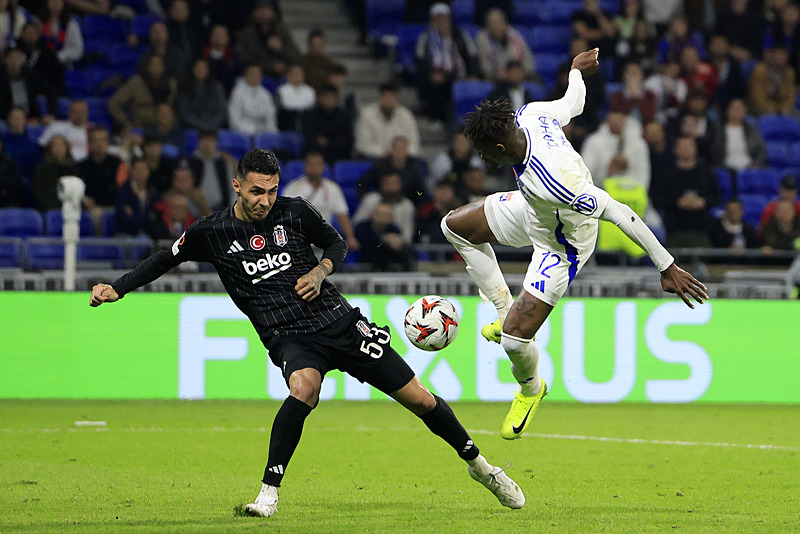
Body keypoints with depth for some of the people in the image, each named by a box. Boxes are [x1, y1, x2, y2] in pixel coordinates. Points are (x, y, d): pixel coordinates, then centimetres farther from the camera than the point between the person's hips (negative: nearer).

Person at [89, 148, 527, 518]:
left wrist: (320, 271, -5)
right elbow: (167, 258, 12)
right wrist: (117, 289, 4)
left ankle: (477, 464, 25)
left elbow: (337, 243, 15)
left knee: (419, 399, 1)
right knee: (304, 388, -38)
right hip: (290, 339, -2)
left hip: (339, 322, 2)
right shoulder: (213, 232, -2)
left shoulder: (295, 213, -1)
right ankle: (269, 491, -29)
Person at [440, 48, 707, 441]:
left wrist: (667, 267, -35)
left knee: (514, 338, -9)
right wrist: (576, 72, 23)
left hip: (562, 247, -9)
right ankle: (506, 310, 26)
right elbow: (572, 103, -3)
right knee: (455, 226, 20)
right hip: (531, 212, 9)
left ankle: (530, 389, 26)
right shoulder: (529, 114, -25)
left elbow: (618, 213, -41)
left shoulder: (551, 182, -47)